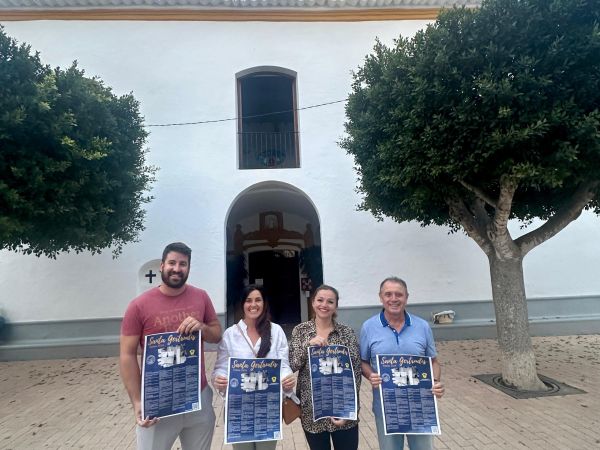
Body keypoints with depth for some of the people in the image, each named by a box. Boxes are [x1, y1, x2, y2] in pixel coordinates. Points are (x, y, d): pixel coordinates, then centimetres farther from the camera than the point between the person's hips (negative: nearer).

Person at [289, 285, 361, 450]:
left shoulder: (347, 332, -4)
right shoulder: (300, 330, -1)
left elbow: (355, 372, -4)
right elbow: (292, 365, -7)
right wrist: (308, 344, -21)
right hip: (312, 411, 1)